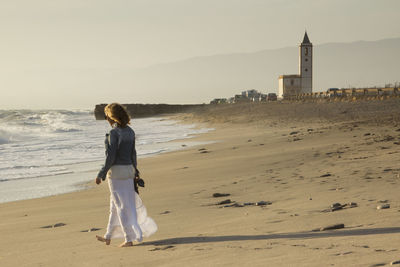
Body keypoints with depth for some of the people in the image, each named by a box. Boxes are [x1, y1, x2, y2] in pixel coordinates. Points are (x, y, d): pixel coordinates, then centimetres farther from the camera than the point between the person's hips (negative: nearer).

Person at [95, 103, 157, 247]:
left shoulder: (114, 133, -16)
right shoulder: (129, 131, 7)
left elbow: (111, 157, -18)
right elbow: (133, 154, 13)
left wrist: (101, 174, -10)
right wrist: (135, 172, 22)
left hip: (116, 171, -8)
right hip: (128, 169, 8)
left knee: (122, 206, -1)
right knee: (115, 205, 18)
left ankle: (129, 239, 3)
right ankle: (108, 237, 29)